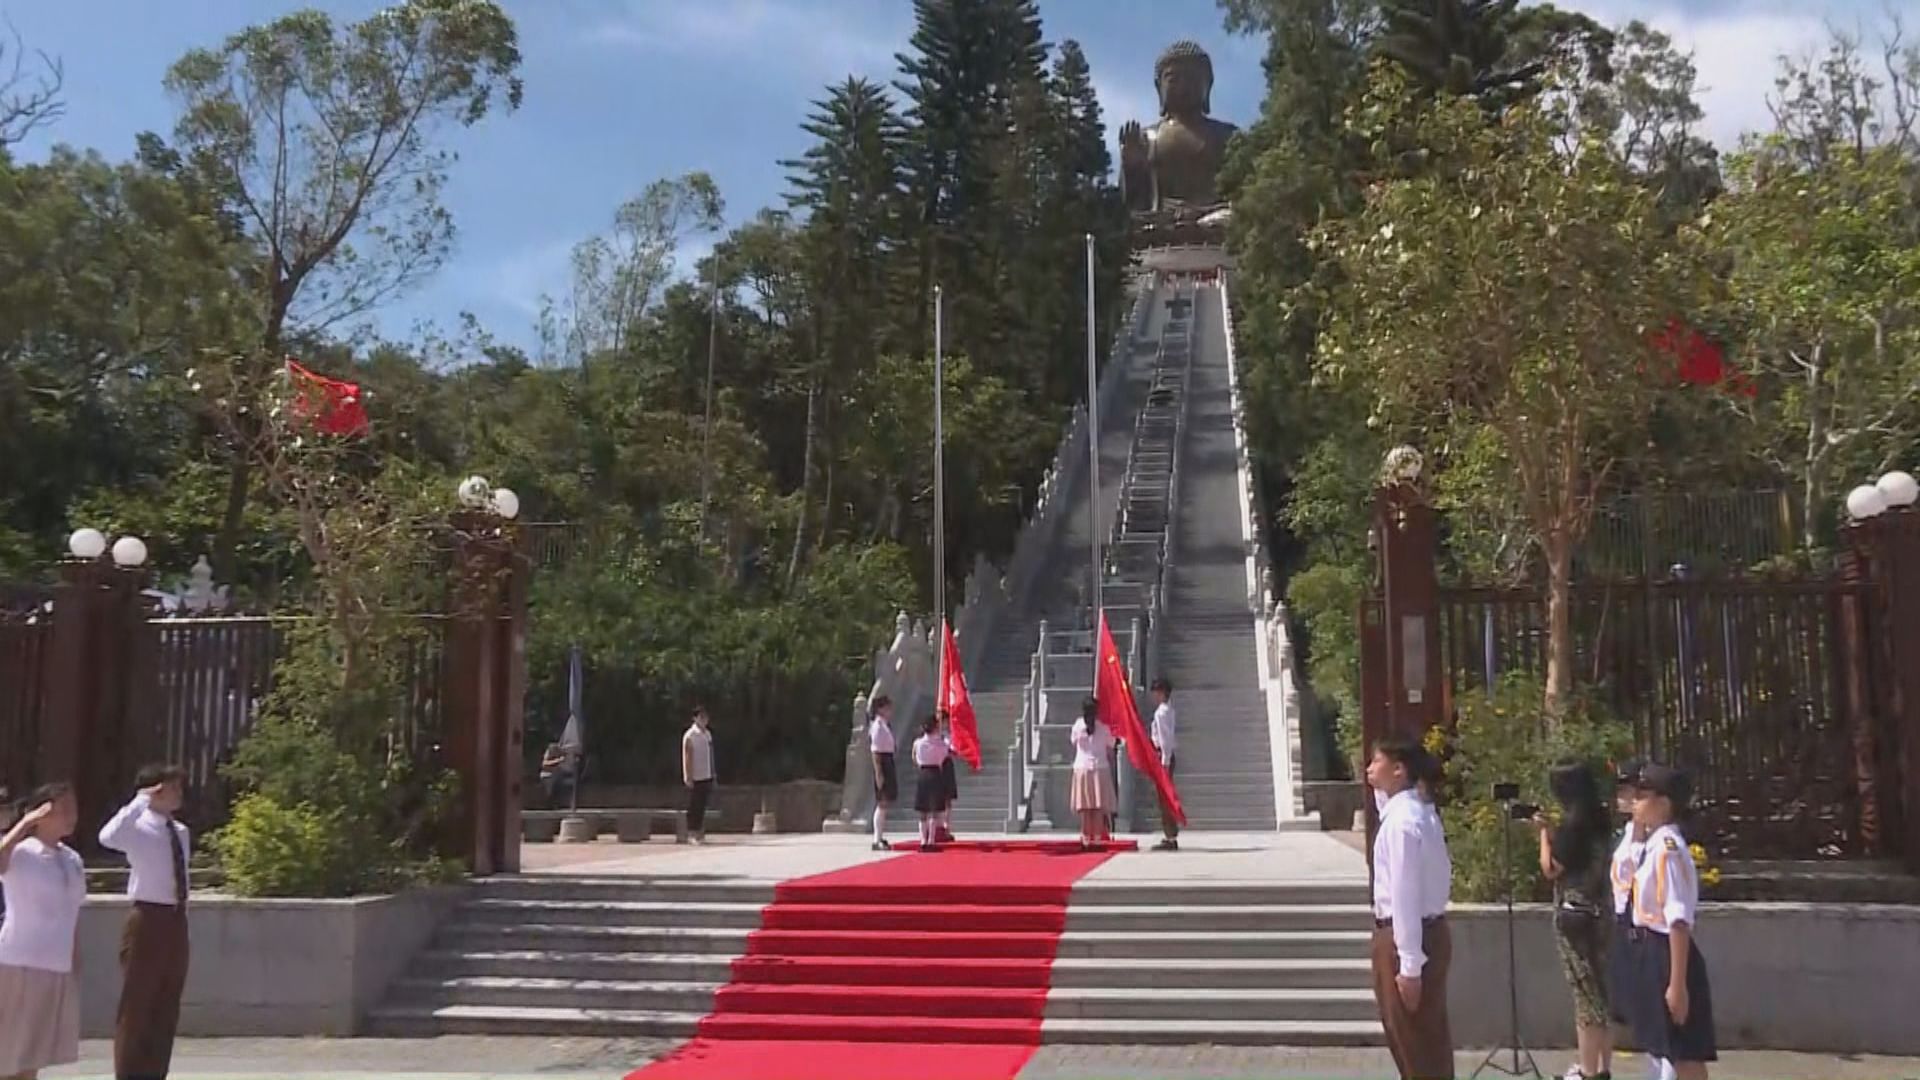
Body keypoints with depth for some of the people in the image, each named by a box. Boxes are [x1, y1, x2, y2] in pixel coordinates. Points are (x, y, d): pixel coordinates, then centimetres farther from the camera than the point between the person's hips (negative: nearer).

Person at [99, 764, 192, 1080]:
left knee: (166, 1010, 12)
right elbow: (108, 837, -33)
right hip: (148, 921, -7)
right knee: (136, 1006, 0)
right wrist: (140, 801, -26)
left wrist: (181, 917, 16)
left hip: (176, 922, 7)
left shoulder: (182, 832, 12)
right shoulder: (139, 828, -10)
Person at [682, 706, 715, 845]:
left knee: (702, 807, 10)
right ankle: (692, 833, 4)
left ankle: (700, 833, 15)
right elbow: (686, 758, -10)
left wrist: (713, 775, 14)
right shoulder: (689, 736, -8)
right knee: (694, 807, -2)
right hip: (695, 777, -6)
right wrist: (688, 778, -13)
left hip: (707, 777, 6)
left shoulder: (708, 734, 12)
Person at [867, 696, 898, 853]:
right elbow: (876, 752, -18)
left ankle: (880, 838, 19)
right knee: (882, 803, -8)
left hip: (888, 762, 9)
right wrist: (878, 773, -22)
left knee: (885, 803, 12)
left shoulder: (886, 725, 14)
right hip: (882, 764, -9)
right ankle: (877, 840, -7)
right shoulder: (878, 726, -14)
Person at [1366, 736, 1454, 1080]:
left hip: (1407, 937, -10)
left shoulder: (1401, 820, -21)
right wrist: (1380, 790, 14)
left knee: (1414, 1044, 2)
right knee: (1426, 1040, 18)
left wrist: (1409, 965, -21)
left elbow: (1405, 896, -22)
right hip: (1425, 933, 10)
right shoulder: (1416, 809, 8)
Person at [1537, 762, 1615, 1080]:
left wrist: (1544, 832, 1)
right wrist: (1553, 830, 16)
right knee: (1602, 992, 13)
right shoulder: (1600, 822, 7)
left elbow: (1550, 869, -9)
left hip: (1575, 917, -8)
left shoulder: (1573, 826, -17)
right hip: (1599, 915, 8)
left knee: (1586, 995, -1)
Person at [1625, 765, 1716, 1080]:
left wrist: (1677, 983, -24)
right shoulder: (1655, 844, 10)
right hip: (1652, 952, 10)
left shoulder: (1668, 849, -20)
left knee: (1686, 1055, -2)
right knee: (1668, 1050, 17)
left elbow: (1679, 921, -23)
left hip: (1666, 953, -10)